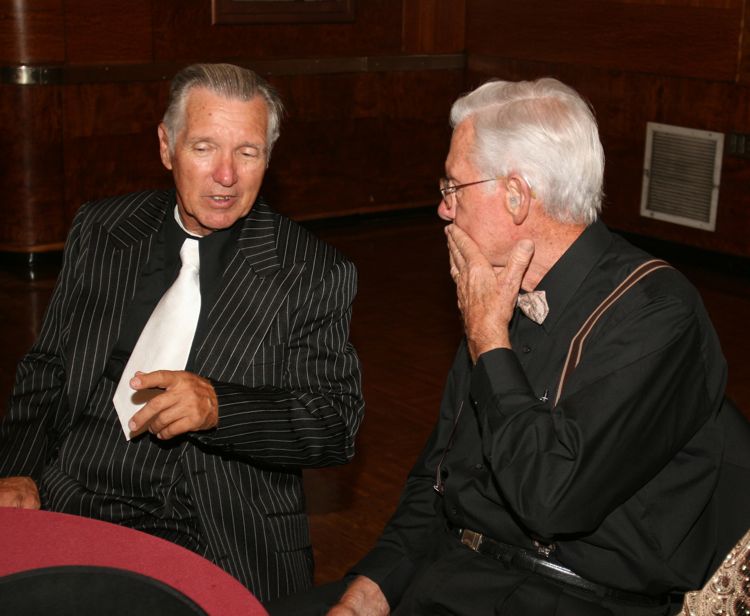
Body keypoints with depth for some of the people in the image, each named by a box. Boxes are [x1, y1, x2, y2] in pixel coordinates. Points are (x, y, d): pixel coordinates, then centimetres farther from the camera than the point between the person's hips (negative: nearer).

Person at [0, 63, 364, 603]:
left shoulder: (315, 274, 0)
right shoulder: (99, 231, 11)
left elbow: (338, 422, -5)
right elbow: (45, 373, 16)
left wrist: (219, 407, -21)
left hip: (224, 548, -3)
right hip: (71, 513, 3)